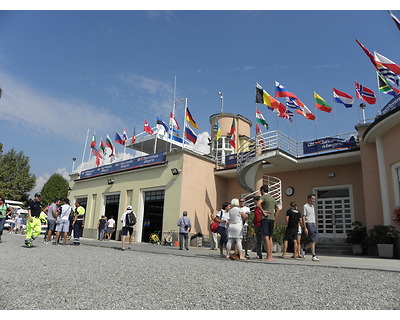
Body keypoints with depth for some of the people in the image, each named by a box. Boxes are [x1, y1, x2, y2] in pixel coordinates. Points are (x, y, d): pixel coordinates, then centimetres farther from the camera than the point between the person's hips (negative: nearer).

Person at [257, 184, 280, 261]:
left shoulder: (263, 197, -4)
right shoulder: (272, 198, 20)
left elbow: (258, 204, -25)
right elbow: (277, 209, 29)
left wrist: (263, 211, -13)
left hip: (265, 218, -8)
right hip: (272, 219, 8)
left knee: (265, 237, -8)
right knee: (270, 237, 11)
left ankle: (269, 257, -11)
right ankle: (270, 256, 11)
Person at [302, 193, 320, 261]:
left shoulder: (312, 207, 19)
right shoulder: (305, 206, -6)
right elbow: (303, 218, -11)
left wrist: (315, 226, 18)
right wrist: (305, 228, -17)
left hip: (313, 225, 8)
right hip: (308, 224, -8)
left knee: (316, 241, 6)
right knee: (313, 241, -11)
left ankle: (304, 249, 21)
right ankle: (313, 256, -6)